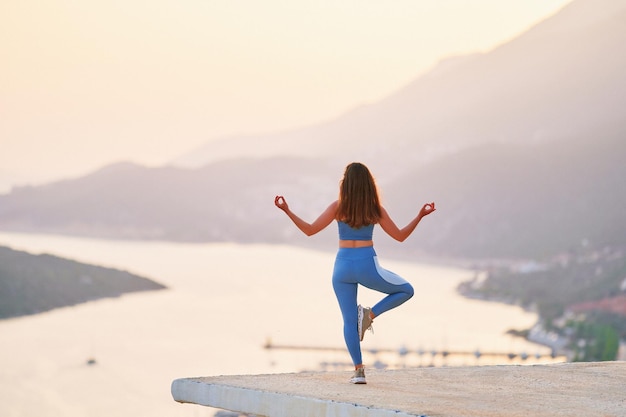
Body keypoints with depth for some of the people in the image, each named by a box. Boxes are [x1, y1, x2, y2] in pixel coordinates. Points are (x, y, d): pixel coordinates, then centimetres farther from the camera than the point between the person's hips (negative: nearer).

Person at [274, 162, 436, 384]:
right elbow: (400, 236, 4)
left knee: (349, 321, 8)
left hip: (343, 266, 2)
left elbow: (310, 230, -5)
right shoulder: (376, 209, -1)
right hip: (367, 266, -1)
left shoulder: (338, 207, -3)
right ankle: (369, 314, 0)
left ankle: (359, 370, 1)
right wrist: (420, 216, 11)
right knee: (406, 290, 19)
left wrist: (287, 211, 0)